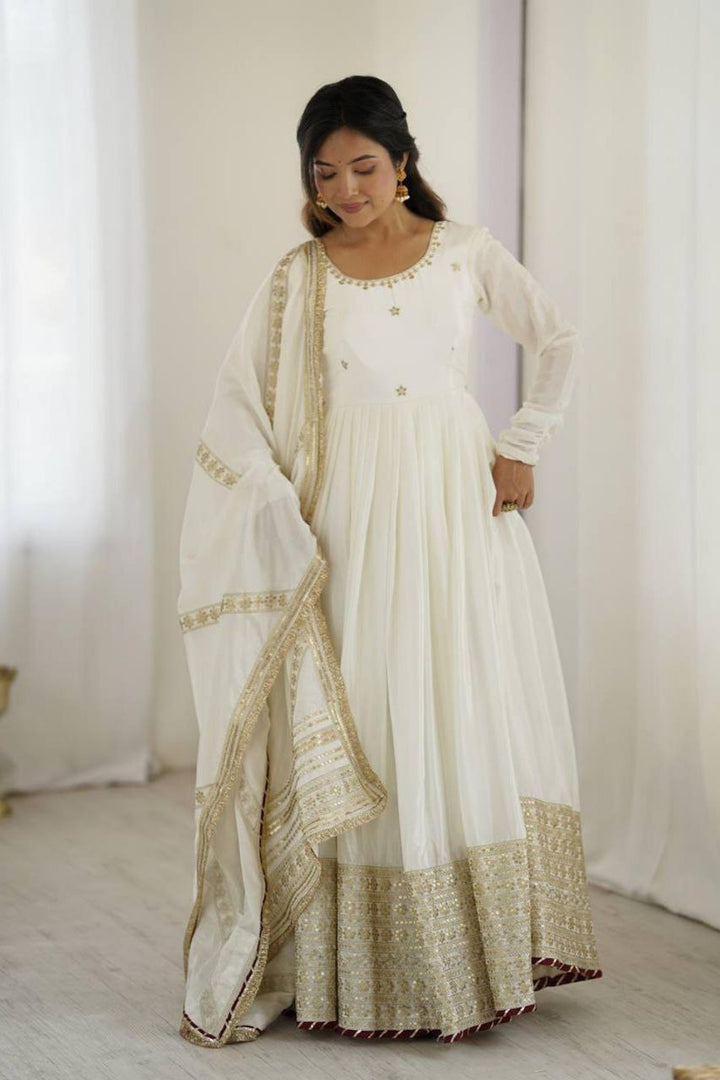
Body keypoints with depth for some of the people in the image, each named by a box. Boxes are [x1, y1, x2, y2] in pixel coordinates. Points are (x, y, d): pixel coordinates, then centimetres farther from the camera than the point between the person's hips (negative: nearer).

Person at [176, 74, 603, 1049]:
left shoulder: (467, 253, 3)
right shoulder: (298, 277, 3)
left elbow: (560, 344, 13)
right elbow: (237, 404, 2)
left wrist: (523, 450, 3)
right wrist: (281, 512, -10)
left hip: (454, 510, 0)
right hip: (347, 520, 0)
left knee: (473, 721, 1)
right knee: (348, 733, 0)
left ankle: (482, 951, 11)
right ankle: (348, 971, 7)